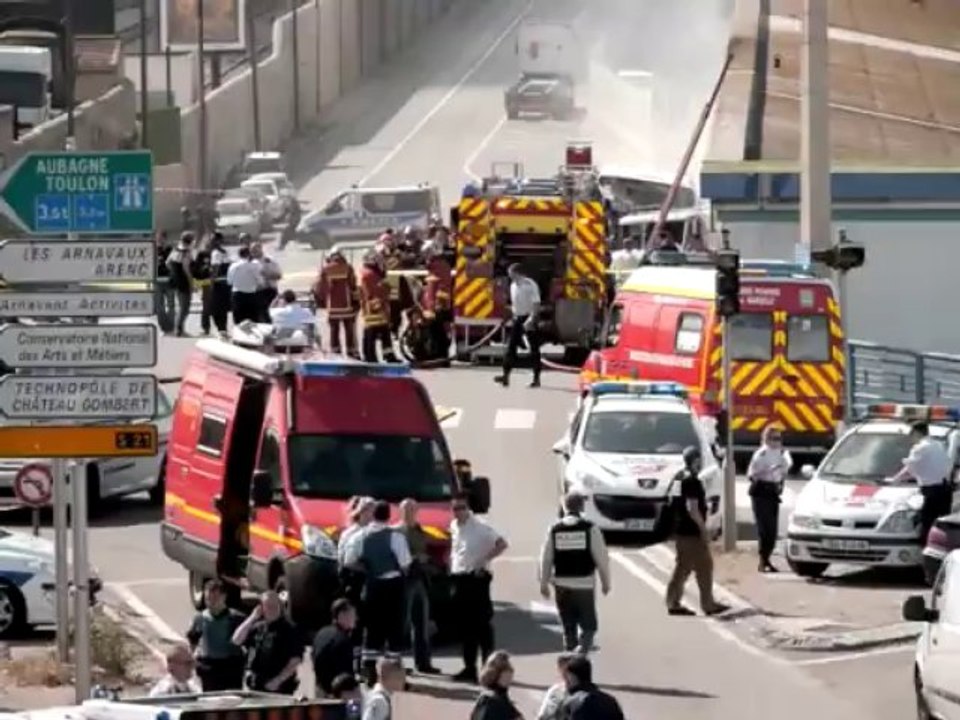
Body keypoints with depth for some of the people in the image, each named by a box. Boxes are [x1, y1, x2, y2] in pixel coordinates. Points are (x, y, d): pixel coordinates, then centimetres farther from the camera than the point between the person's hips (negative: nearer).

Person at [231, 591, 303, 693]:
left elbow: (295, 660, -8)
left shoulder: (288, 630, -4)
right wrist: (252, 618, 0)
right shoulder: (256, 627, 13)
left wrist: (278, 680, -13)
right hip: (255, 687, 6)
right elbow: (237, 640, 5)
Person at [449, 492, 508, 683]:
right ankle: (469, 668, 16)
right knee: (465, 626, 11)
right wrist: (452, 567, 14)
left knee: (482, 625, -6)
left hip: (476, 579, -8)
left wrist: (484, 561, -20)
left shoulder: (479, 527, -12)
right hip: (459, 579, 8)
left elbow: (501, 544, -20)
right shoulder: (454, 526, 12)